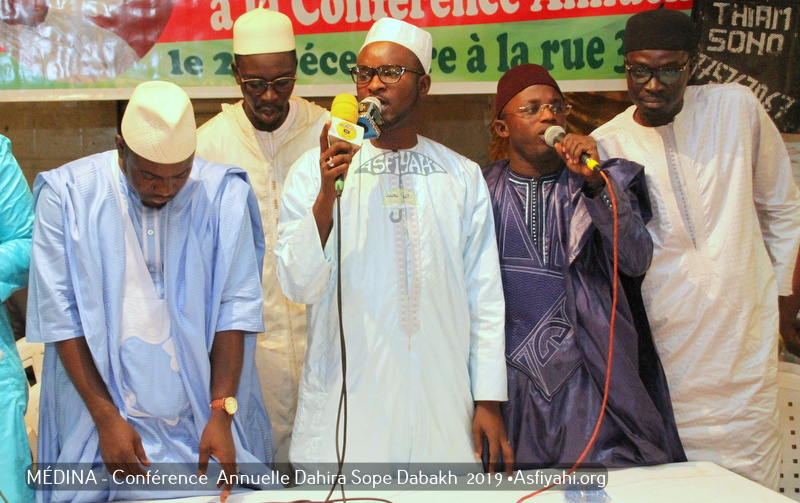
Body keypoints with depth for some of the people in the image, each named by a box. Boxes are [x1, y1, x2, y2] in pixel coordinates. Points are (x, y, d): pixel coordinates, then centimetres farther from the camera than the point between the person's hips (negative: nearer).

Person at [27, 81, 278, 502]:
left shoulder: (223, 194, -5)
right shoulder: (67, 194, -7)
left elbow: (235, 309, -6)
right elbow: (60, 317, -7)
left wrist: (221, 413, -13)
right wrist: (106, 417, -12)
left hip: (204, 420, 1)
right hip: (103, 410, -1)